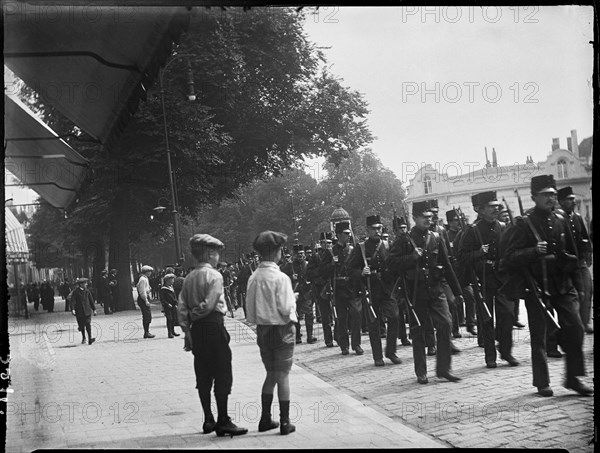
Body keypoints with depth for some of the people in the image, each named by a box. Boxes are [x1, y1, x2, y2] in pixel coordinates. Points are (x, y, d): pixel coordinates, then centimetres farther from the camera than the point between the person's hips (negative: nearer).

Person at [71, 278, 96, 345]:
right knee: (81, 326, 7)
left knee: (88, 324, -12)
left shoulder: (87, 291, 6)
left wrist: (94, 309, 13)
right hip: (79, 312, -1)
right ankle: (83, 338, 25)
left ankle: (90, 339, -16)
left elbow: (91, 300, 12)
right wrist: (73, 309, -22)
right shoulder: (75, 291, -4)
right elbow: (73, 301, -9)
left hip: (87, 311, 1)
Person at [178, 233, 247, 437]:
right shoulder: (214, 276, -11)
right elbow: (209, 305, -18)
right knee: (222, 376, -2)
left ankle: (208, 420, 16)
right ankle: (223, 421, -3)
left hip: (196, 329, 7)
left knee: (203, 376, 11)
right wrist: (197, 312, -1)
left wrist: (187, 329, 4)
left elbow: (182, 307, 4)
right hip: (214, 326, -7)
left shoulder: (189, 277, 9)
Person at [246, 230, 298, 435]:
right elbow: (286, 308, -18)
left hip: (262, 331, 6)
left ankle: (265, 419, 20)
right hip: (281, 329, -6)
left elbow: (250, 307, 5)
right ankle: (284, 422, 6)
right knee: (283, 376, 2)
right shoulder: (280, 278, -17)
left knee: (270, 374, 18)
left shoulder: (253, 278, 0)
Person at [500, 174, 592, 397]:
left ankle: (573, 377, 9)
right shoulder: (524, 224, -7)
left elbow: (572, 252, 23)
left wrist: (568, 261, 5)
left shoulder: (561, 220, 9)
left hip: (562, 284, 4)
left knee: (575, 327, -3)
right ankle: (542, 383, 12)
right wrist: (534, 251, -25)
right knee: (539, 335, 2)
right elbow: (509, 257, -13)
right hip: (537, 286, -4)